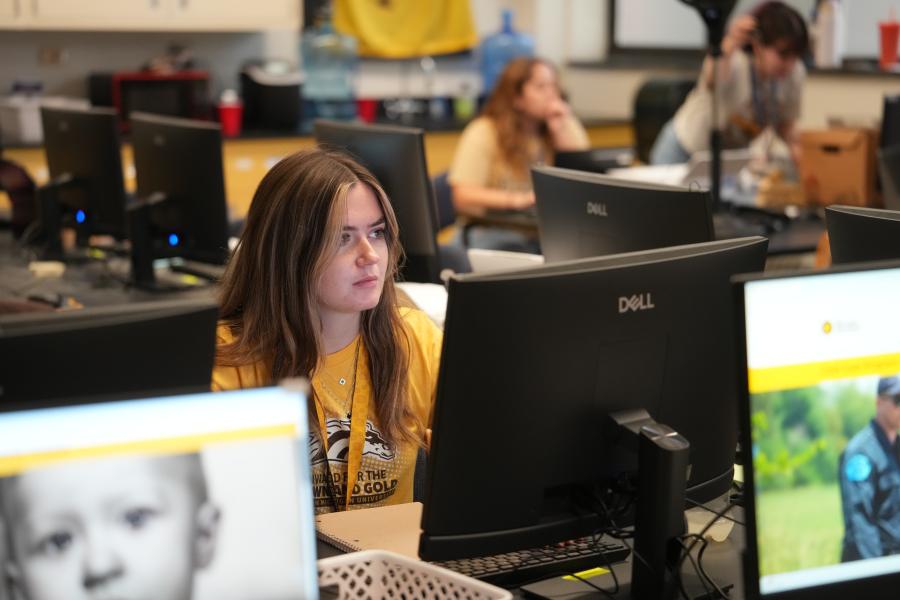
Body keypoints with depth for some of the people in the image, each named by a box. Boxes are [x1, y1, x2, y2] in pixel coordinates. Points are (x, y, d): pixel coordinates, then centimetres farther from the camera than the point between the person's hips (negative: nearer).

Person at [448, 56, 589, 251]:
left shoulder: (567, 126, 13)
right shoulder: (483, 133, -3)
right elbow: (463, 198, -15)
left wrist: (561, 131, -3)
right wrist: (518, 200, -29)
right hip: (491, 234, -4)